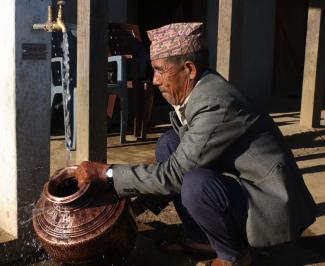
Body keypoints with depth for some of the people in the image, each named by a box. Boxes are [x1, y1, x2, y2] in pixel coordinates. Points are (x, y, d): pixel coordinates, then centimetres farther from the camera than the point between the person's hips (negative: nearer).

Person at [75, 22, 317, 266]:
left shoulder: (216, 105, -28)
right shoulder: (196, 90, -1)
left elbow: (174, 173, -24)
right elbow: (179, 160, 10)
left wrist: (107, 173, -17)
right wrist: (142, 199, 9)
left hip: (271, 204, -8)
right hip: (236, 182, 8)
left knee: (195, 184, -33)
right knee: (169, 144, 2)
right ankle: (202, 239, 11)